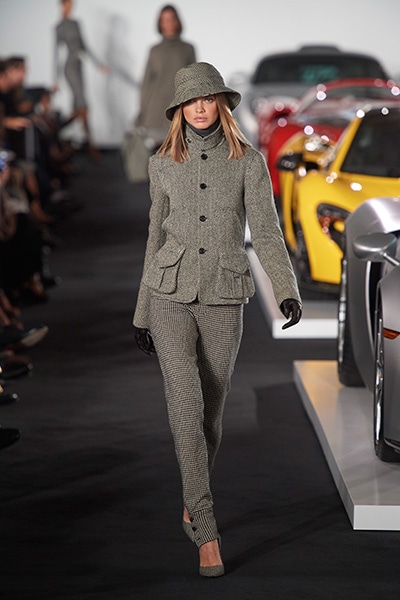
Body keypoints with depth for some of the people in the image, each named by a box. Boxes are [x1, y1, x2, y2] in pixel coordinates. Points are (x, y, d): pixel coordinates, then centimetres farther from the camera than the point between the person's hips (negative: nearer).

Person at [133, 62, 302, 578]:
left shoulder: (248, 161, 3)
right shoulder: (163, 164, 7)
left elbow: (266, 231, -5)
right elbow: (157, 237, 13)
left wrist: (287, 290, -21)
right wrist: (142, 313, 14)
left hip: (224, 300, 0)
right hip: (171, 296, 0)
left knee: (210, 412, 10)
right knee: (186, 407, -15)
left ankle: (191, 502, 36)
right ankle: (207, 534, -14)